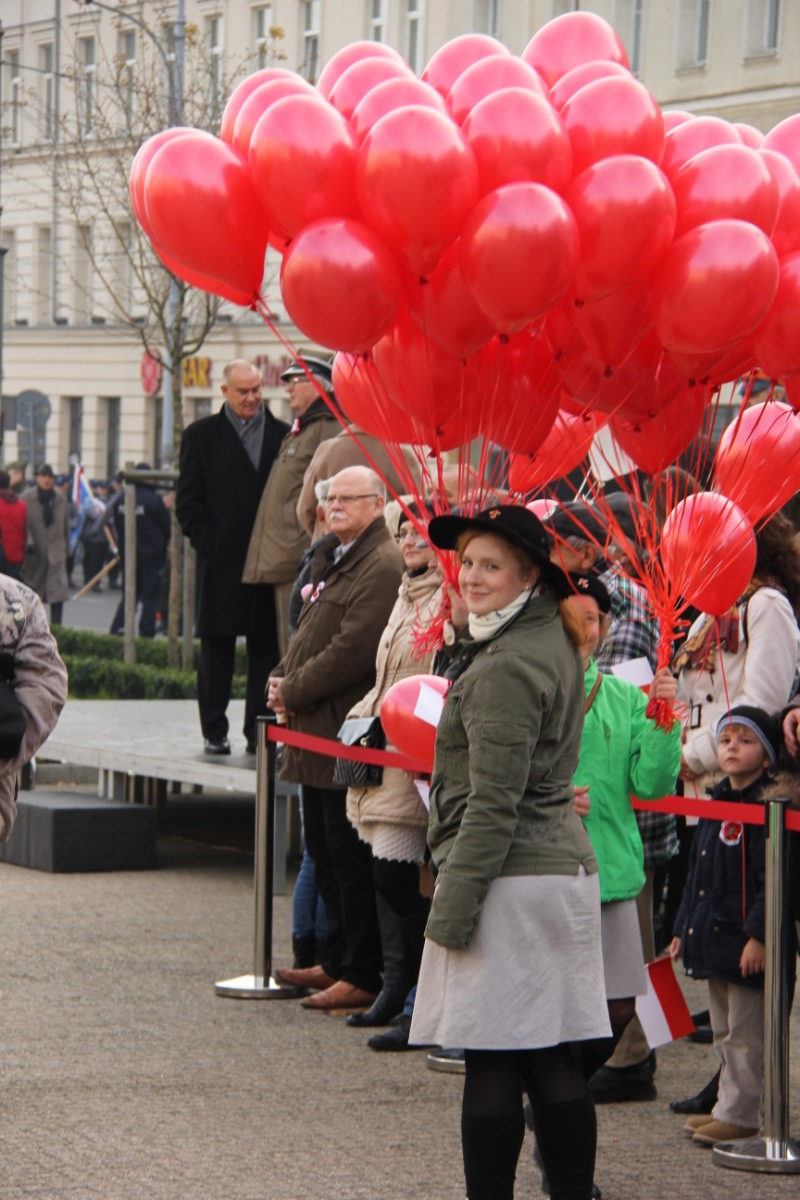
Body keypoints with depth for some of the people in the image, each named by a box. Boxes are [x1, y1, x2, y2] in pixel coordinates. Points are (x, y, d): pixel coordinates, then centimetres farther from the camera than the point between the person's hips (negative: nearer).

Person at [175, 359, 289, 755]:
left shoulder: (284, 435, 8)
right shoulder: (201, 436, 6)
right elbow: (188, 502, 4)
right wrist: (208, 543, -7)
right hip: (220, 562, -1)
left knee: (267, 647, 3)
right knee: (216, 648, 3)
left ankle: (260, 731, 9)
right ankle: (214, 731, 10)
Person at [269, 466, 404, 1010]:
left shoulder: (382, 566, -16)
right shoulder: (335, 561, 18)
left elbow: (353, 649, -22)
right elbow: (310, 635, 23)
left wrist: (294, 690, -13)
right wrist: (281, 678, 5)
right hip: (319, 732, 11)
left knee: (350, 859, -5)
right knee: (324, 852, 16)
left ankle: (361, 976, 0)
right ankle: (338, 961, 26)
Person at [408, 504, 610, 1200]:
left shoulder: (505, 667, -16)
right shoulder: (556, 642, 11)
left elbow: (493, 803, -18)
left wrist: (453, 905, -15)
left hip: (510, 880, -9)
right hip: (565, 866, 9)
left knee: (493, 1064, -4)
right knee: (553, 1059, 11)